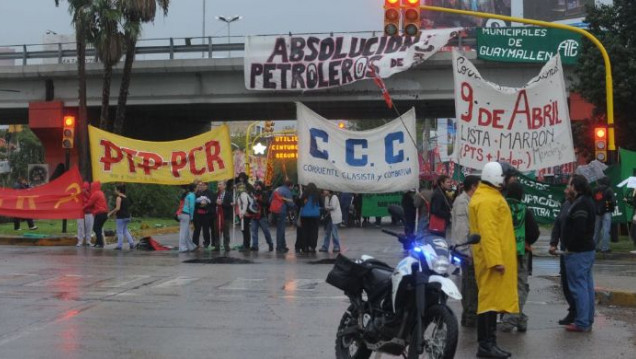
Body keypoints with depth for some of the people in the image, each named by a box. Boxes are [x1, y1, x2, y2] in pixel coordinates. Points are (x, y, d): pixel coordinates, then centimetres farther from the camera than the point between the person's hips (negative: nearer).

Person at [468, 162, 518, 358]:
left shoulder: (489, 196, 19)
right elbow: (488, 232, -24)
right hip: (493, 257, -11)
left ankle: (489, 342, 17)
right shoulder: (487, 200, -16)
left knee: (492, 298, 12)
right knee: (490, 299, -9)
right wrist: (495, 260, -27)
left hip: (494, 257, 11)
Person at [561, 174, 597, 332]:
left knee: (579, 287, -6)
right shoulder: (589, 201, 13)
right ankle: (588, 320, 20)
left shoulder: (579, 205, -19)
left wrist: (569, 247, -16)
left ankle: (582, 323, -4)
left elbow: (579, 229, -27)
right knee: (587, 286, 14)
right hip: (588, 249, 10)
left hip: (577, 252, -10)